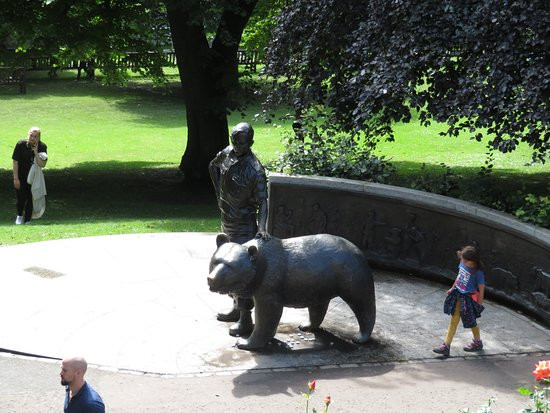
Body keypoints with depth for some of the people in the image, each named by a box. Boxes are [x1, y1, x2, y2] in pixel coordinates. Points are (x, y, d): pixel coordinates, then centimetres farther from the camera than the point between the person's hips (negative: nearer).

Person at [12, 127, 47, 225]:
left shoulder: (42, 147, -12)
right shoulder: (21, 144, -16)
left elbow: (42, 165, -16)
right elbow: (15, 162, -10)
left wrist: (36, 153, -29)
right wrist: (16, 179, -12)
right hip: (21, 176, -1)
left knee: (31, 198, 2)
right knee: (20, 197, -3)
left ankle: (27, 219, 17)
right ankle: (20, 215, 25)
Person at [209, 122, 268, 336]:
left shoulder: (255, 170, -23)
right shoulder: (227, 153, -2)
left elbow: (262, 201, -26)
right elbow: (213, 166, 20)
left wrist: (262, 228, -39)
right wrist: (219, 192, 12)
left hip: (244, 225, -8)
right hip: (227, 220, 8)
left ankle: (246, 319, -3)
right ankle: (237, 308, 33)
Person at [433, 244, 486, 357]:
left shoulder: (478, 272, -23)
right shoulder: (462, 264, -5)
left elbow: (481, 289, -16)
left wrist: (479, 304, -11)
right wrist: (453, 288, 23)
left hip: (468, 298, -6)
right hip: (458, 295, 6)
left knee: (471, 322, 13)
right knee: (453, 321, 7)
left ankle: (477, 342, 38)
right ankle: (446, 346, 10)